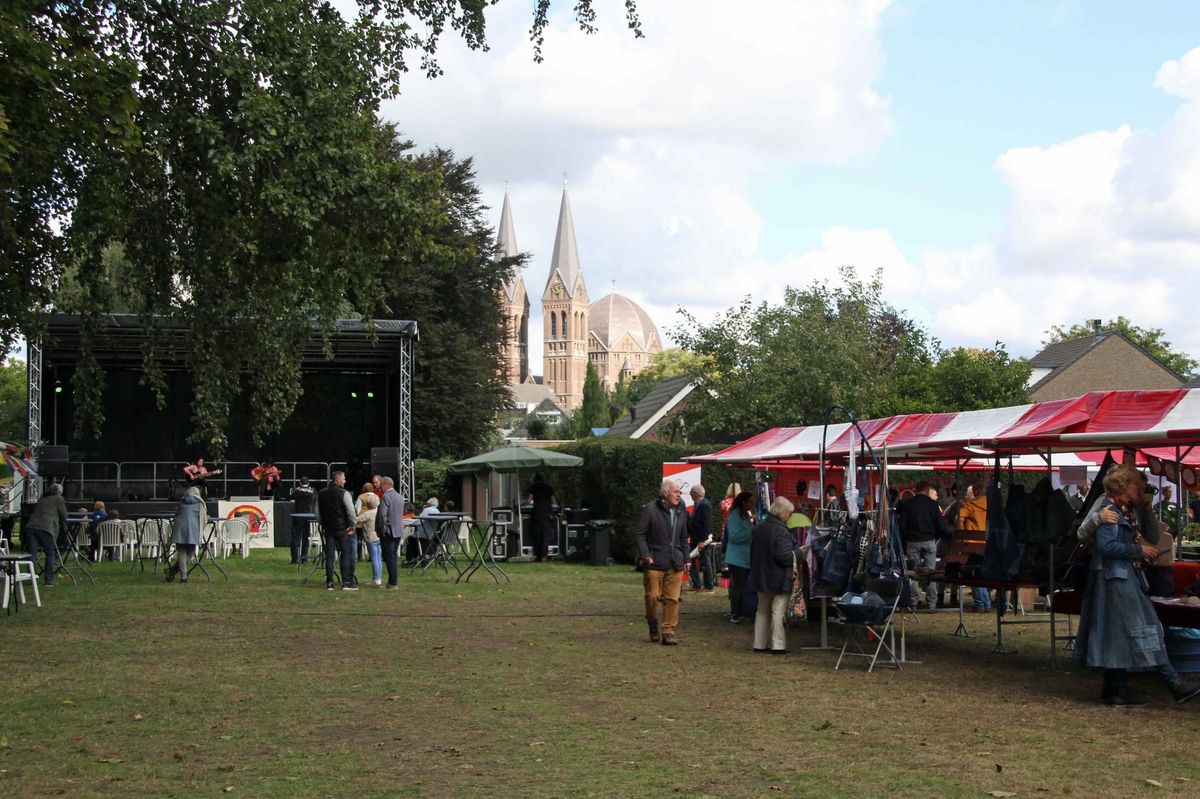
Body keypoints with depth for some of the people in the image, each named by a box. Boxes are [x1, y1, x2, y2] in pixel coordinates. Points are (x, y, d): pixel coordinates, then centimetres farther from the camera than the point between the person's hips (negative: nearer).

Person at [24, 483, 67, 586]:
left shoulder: (41, 500, 29)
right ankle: (48, 580, 3)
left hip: (30, 527, 5)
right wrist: (63, 526, 35)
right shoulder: (59, 499, 13)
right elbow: (63, 515, 15)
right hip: (45, 528, -5)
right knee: (51, 554, 7)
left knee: (32, 554, 6)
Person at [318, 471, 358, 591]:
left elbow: (318, 512, 11)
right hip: (342, 528, -5)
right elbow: (351, 511, -17)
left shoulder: (321, 494, 7)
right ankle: (347, 582, -1)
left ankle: (329, 583, 7)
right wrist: (352, 525, -5)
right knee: (346, 555, 1)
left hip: (328, 528, 5)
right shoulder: (344, 493, -12)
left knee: (329, 556, 7)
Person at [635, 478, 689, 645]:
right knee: (652, 596, -2)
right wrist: (645, 555, -13)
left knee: (672, 599, -1)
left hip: (675, 563, 4)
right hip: (655, 562, -4)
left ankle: (668, 632, 4)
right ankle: (653, 627, 21)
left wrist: (685, 558, 17)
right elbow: (640, 534, -3)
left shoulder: (681, 511, 12)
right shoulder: (650, 510, -5)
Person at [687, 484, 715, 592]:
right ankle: (696, 585, 19)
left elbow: (707, 524, -20)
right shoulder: (697, 504, 14)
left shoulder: (705, 505, -15)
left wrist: (703, 541, -22)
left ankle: (709, 587, 3)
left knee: (706, 563, -3)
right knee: (693, 562, 12)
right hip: (695, 539, 10)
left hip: (703, 540, -10)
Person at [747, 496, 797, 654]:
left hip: (761, 576, 7)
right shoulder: (781, 531, -19)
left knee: (763, 610, 16)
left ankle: (760, 643, 18)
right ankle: (778, 645, -2)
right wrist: (793, 563, -7)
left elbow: (753, 551, 13)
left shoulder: (759, 528, 5)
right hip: (779, 578, -7)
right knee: (778, 611, -2)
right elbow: (783, 554, -25)